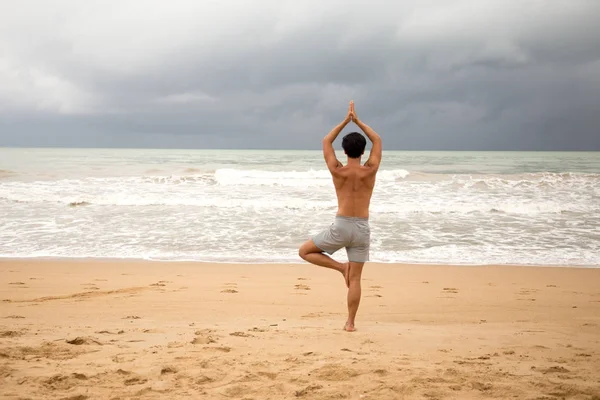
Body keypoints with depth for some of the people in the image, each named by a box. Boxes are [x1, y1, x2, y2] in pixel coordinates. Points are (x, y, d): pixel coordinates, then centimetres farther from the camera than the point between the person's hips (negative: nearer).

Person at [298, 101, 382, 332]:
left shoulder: (337, 171, -5)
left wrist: (346, 120, 12)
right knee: (355, 279, 7)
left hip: (341, 227, -2)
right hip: (362, 229, 2)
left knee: (305, 251, 17)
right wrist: (357, 121, 13)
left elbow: (326, 142, 10)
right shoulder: (370, 171, -4)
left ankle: (340, 267, 3)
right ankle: (350, 322, 6)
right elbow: (377, 141, 12)